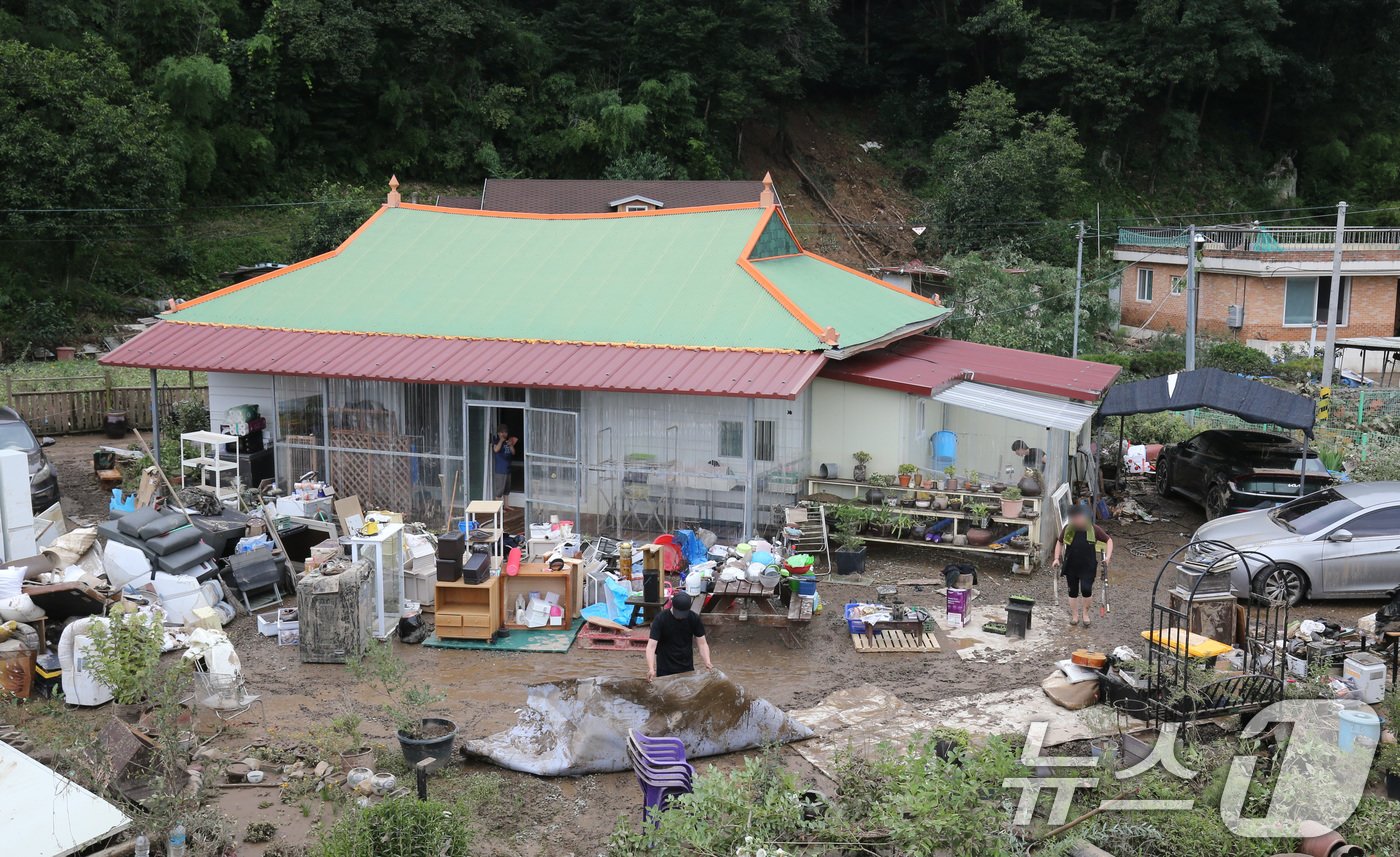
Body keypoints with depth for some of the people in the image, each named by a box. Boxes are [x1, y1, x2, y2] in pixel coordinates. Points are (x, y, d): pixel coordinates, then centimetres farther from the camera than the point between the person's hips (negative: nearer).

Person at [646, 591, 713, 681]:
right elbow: (651, 646, -23)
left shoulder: (694, 619, -8)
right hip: (665, 671, -3)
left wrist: (707, 662, -21)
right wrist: (651, 669, -37)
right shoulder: (660, 619, -17)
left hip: (687, 669, 3)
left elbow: (702, 643, -4)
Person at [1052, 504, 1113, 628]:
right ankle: (1074, 615, 26)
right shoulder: (1068, 529, -4)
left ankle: (1085, 613, 12)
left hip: (1088, 567, -2)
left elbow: (1108, 541, 3)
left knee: (1086, 589, -13)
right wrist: (1057, 558, 2)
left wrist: (1107, 557, -8)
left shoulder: (1094, 529, -10)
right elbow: (1059, 543, 11)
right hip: (1071, 566, 2)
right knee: (1073, 591, 8)